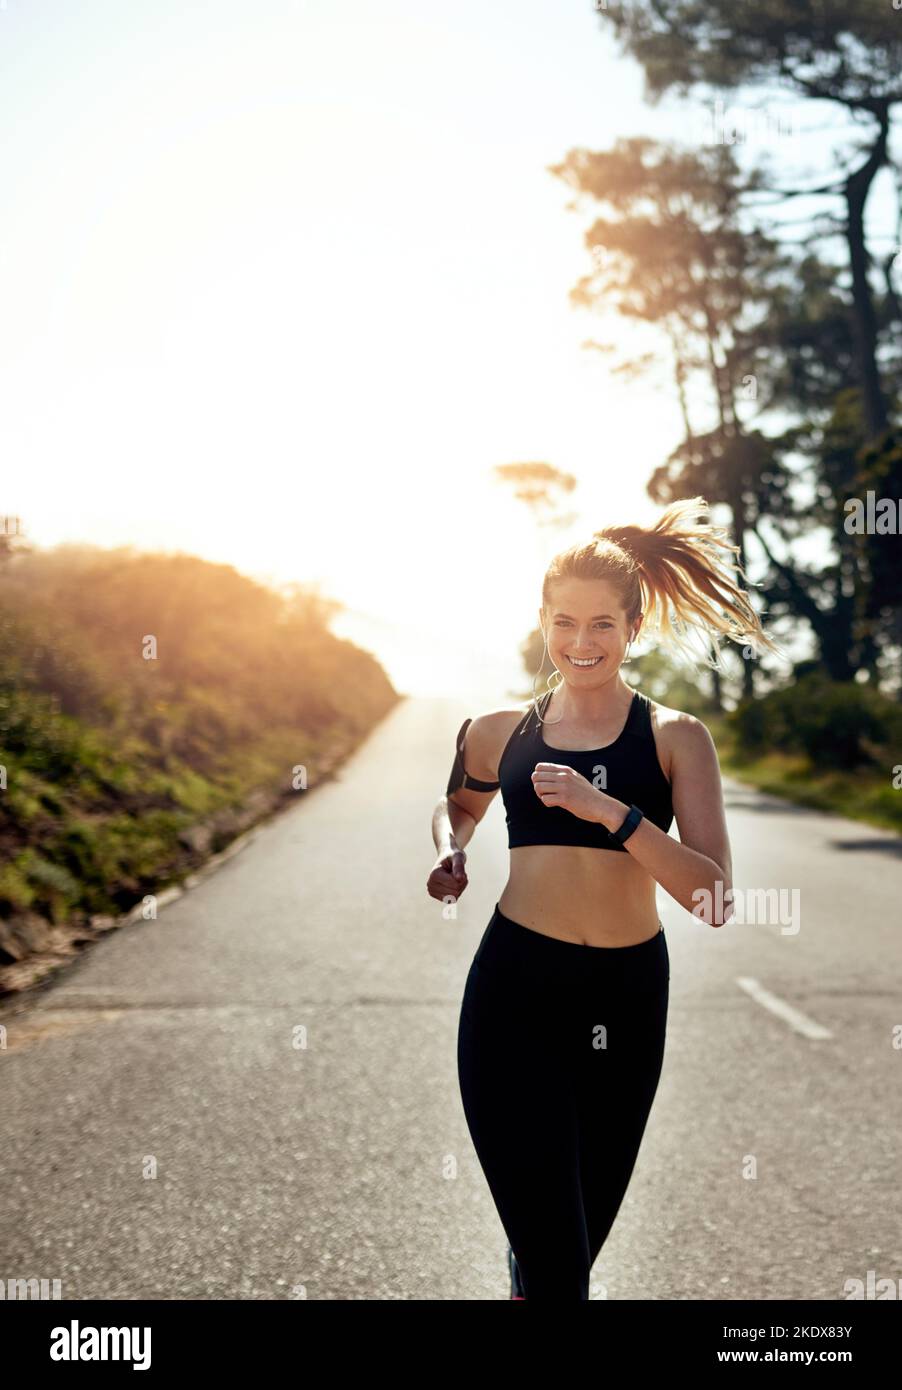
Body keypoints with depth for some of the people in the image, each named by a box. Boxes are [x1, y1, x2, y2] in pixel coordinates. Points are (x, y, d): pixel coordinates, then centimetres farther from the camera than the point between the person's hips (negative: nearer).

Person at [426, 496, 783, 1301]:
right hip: (515, 993, -1)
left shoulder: (676, 738, -1)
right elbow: (458, 804, 27)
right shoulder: (501, 733, 4)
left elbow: (714, 897, -13)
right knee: (557, 1261, -8)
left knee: (584, 1231, 18)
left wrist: (611, 811, -23)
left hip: (626, 1001, 1)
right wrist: (450, 853, 4)